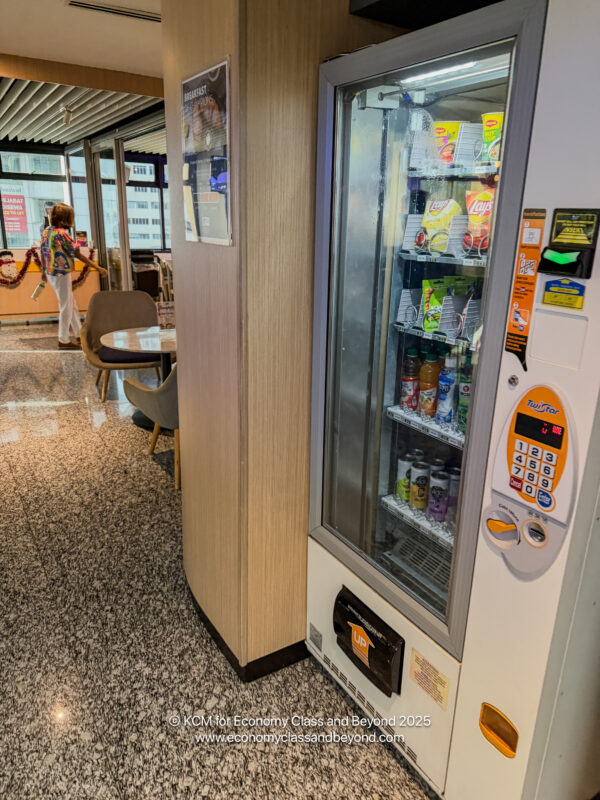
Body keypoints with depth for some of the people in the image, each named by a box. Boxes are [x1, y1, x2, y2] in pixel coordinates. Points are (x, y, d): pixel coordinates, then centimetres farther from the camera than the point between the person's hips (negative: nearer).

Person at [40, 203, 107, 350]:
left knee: (72, 305, 18)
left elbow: (43, 253, 15)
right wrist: (98, 268, -15)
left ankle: (79, 335, 27)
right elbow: (78, 255, -18)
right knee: (66, 307, 2)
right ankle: (64, 341, 10)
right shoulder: (62, 234, -19)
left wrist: (44, 271, 28)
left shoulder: (45, 232, 6)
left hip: (51, 274, 9)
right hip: (62, 274, -9)